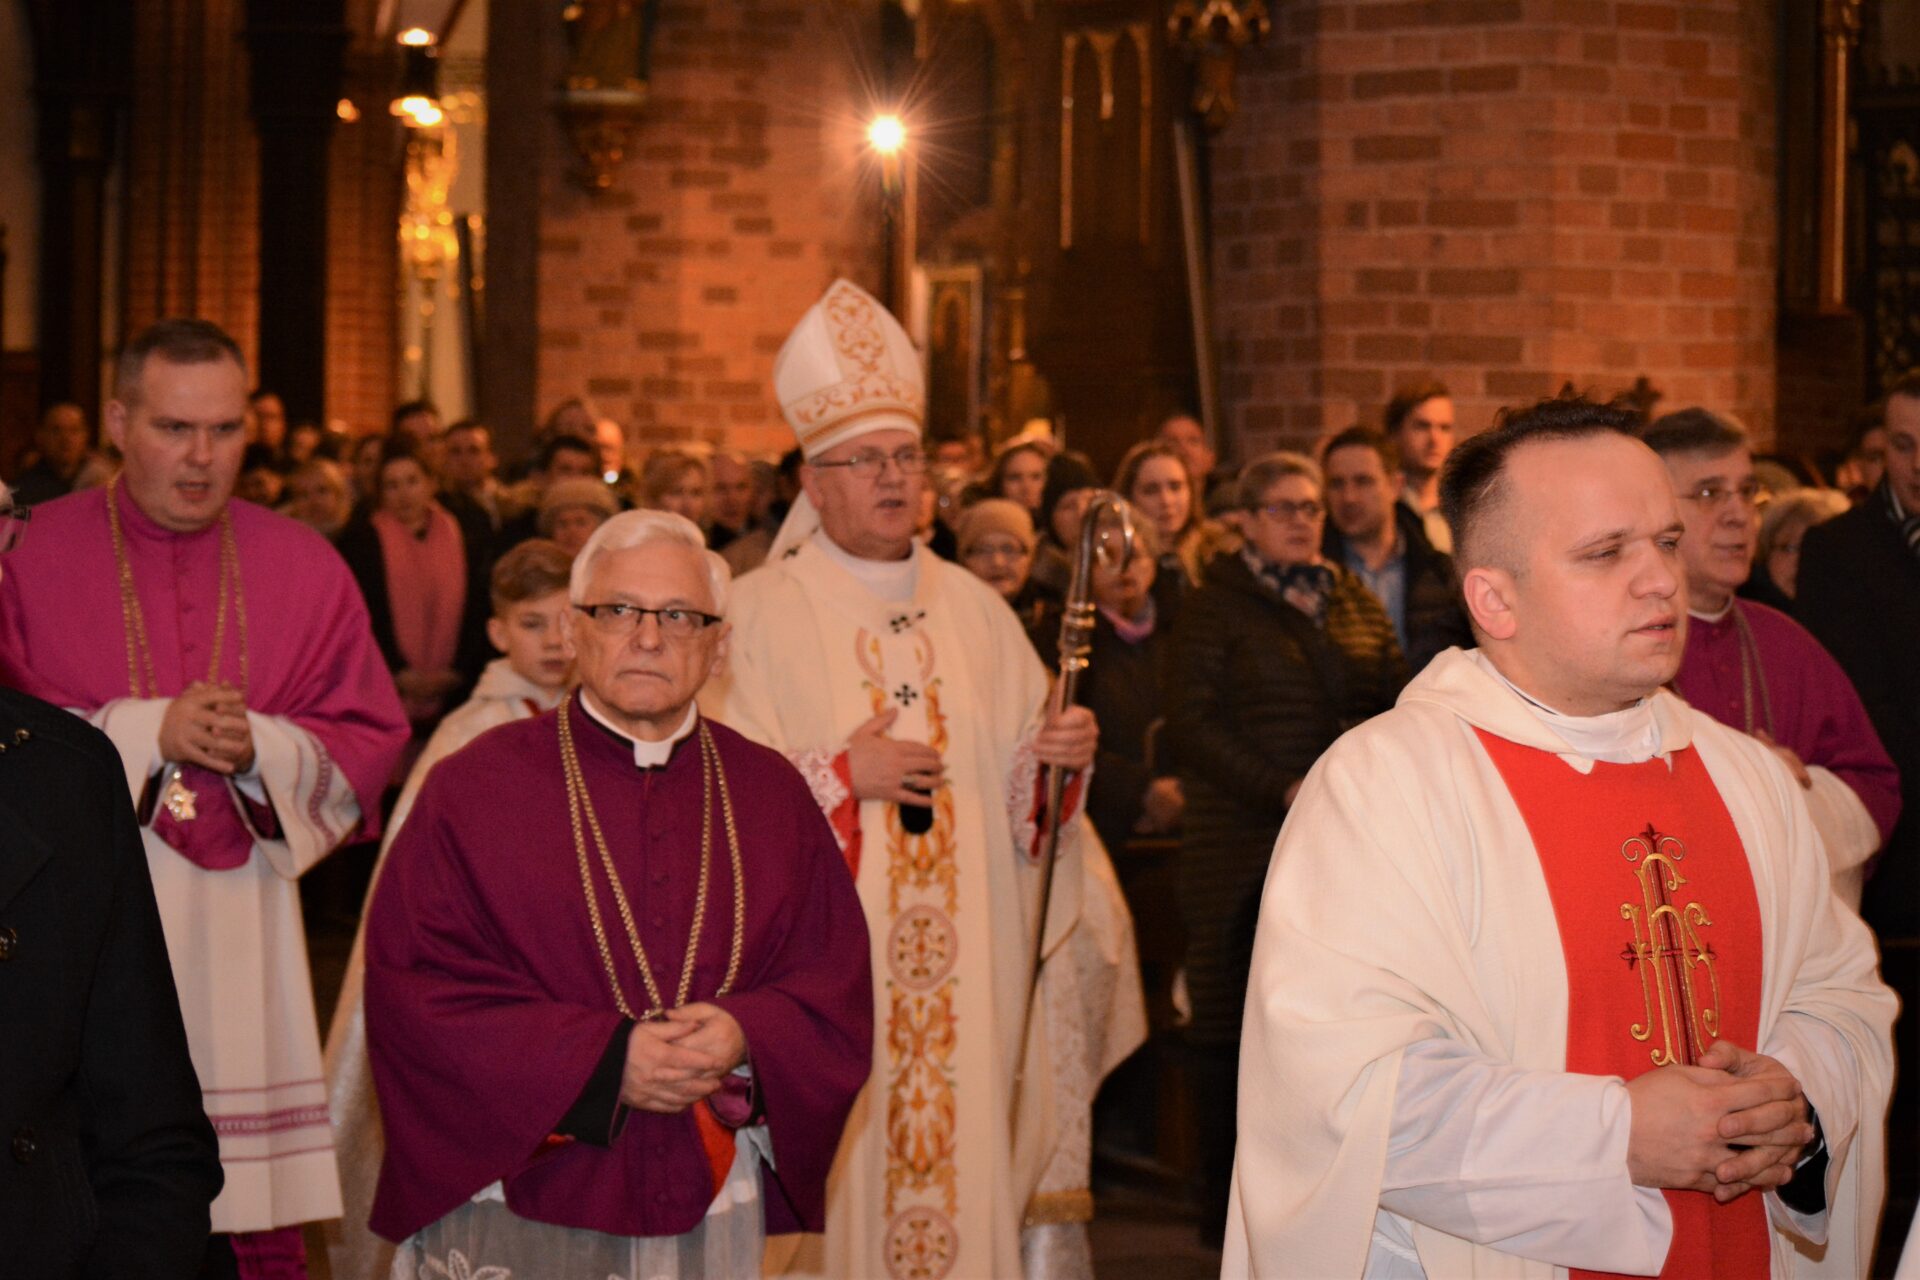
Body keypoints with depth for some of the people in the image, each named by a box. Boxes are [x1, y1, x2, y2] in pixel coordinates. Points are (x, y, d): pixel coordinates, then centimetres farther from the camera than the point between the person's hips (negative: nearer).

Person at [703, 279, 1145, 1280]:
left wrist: (1059, 757, -7)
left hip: (967, 968, 4)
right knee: (841, 1170, -3)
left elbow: (1025, 793, 13)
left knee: (962, 1140, 3)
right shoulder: (760, 614, -2)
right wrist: (841, 777, -14)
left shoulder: (974, 610, 12)